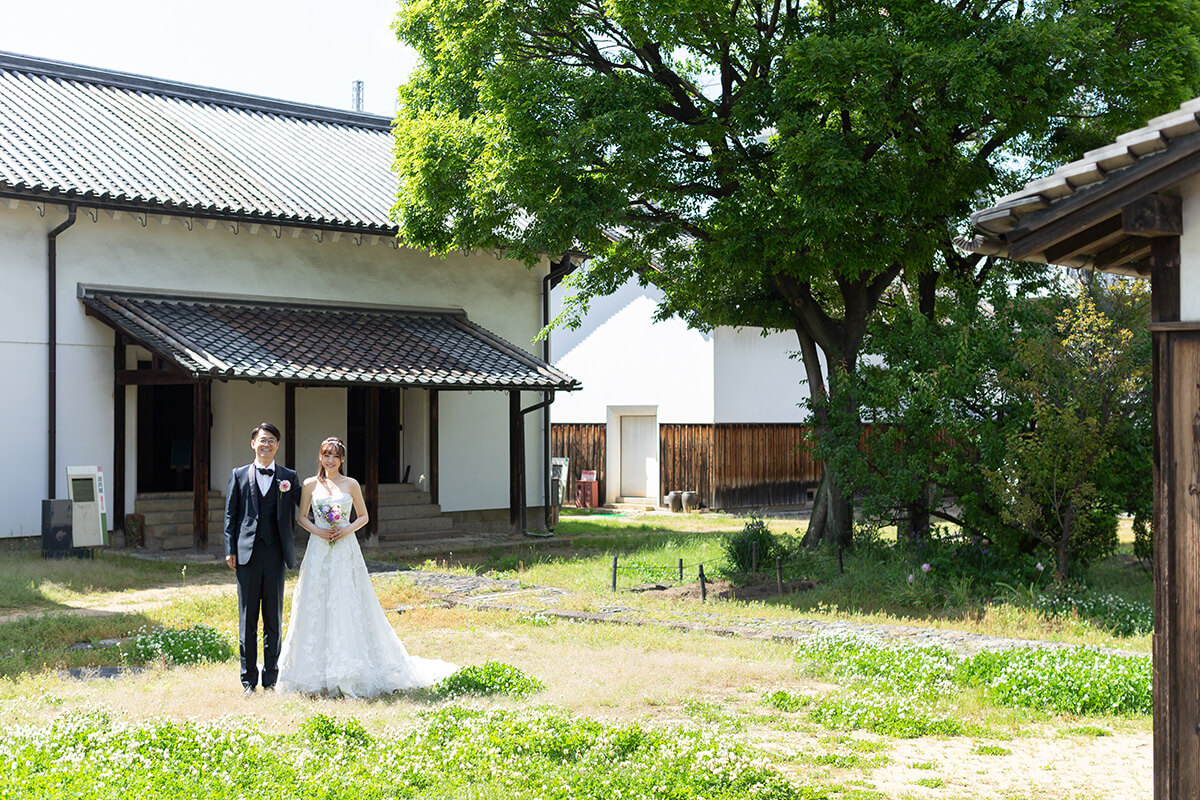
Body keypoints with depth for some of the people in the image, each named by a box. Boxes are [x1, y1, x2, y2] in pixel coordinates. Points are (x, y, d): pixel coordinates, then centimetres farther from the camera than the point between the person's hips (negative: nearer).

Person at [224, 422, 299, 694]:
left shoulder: (289, 477, 8)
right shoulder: (239, 475, 8)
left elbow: (291, 515, 9)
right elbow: (230, 515, 6)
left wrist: (289, 549, -1)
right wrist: (230, 550, -1)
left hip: (275, 552, 0)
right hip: (247, 552, 0)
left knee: (274, 620, 6)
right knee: (247, 619, 3)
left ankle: (271, 679, 14)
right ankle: (249, 679, 10)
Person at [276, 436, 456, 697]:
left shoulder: (351, 485, 5)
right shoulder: (310, 485, 6)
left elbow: (364, 516, 11)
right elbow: (301, 516, 10)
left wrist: (348, 529, -7)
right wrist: (318, 531, -8)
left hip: (346, 550, -1)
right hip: (319, 551, 1)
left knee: (347, 605, -5)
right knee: (317, 606, -1)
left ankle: (350, 672, -3)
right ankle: (318, 671, 6)